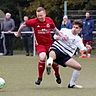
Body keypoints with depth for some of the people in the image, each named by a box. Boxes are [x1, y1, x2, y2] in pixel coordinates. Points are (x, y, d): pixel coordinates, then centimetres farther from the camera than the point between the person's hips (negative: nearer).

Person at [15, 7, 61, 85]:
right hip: (40, 44, -3)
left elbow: (55, 29, 10)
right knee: (42, 58, -28)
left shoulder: (49, 20, -8)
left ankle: (57, 76, 42)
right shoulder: (34, 21, -16)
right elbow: (23, 25, -1)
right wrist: (18, 33, 11)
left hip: (49, 43, 3)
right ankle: (40, 78, -11)